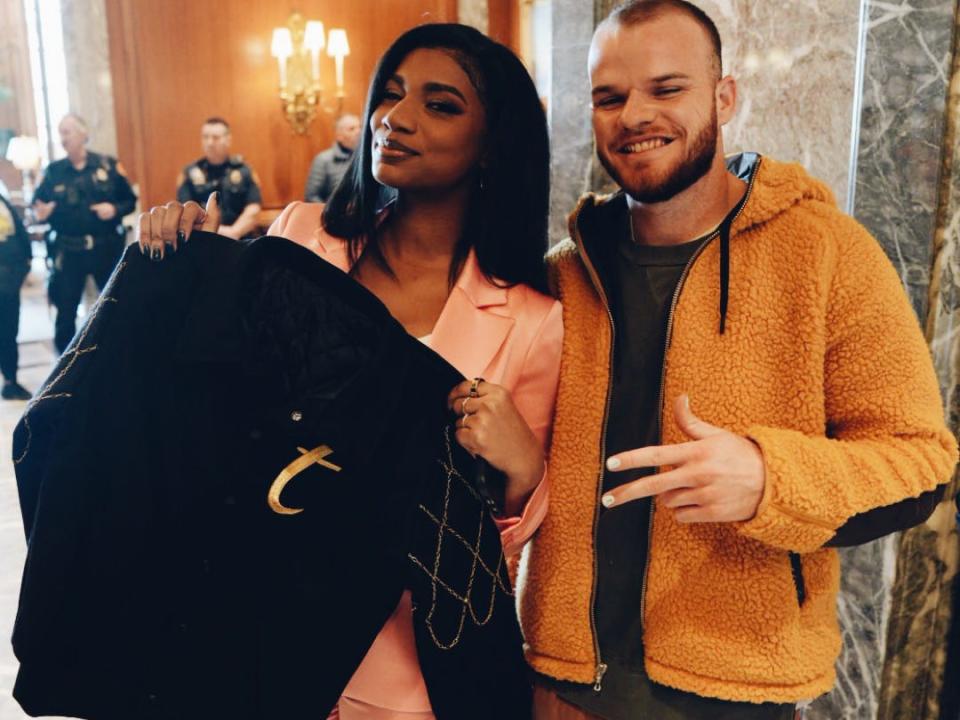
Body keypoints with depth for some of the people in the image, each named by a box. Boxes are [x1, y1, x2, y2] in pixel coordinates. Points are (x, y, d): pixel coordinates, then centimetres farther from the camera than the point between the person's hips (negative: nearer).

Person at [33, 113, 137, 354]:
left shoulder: (108, 165, -1)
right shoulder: (53, 170, 2)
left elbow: (130, 201, 4)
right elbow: (39, 207, 6)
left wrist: (115, 209, -15)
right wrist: (41, 213, -16)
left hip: (107, 247, 0)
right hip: (68, 251, 1)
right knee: (66, 311, 5)